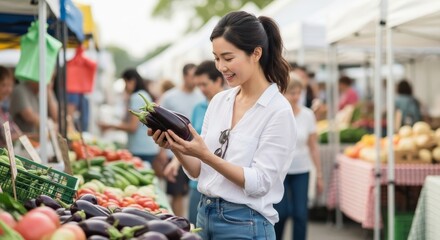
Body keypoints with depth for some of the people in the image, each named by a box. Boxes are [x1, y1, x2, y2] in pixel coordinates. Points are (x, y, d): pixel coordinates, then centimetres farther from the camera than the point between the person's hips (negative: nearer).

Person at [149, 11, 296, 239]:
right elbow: (198, 172, 7)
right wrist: (176, 148, -11)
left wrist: (206, 156, -25)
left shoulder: (278, 111, -13)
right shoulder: (219, 101, 5)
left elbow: (259, 183, -17)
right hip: (205, 216, 6)